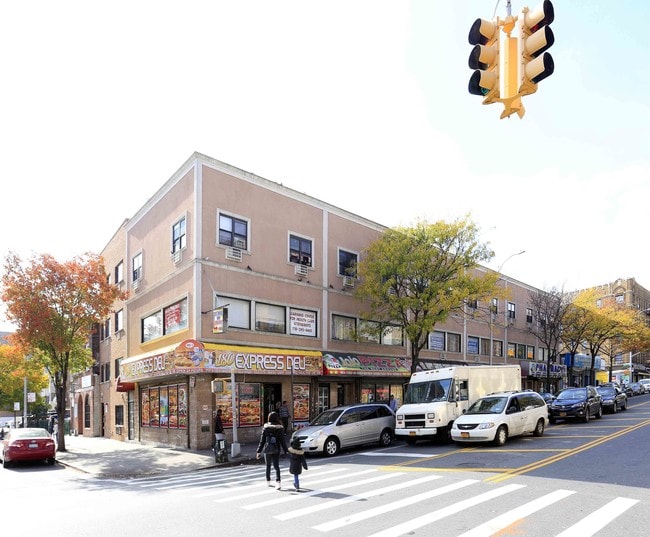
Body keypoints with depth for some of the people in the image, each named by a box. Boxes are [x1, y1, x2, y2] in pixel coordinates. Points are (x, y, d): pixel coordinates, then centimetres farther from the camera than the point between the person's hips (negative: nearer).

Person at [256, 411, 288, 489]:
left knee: (268, 466, 18)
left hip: (267, 450, 1)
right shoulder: (280, 428, -7)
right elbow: (282, 441, -7)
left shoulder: (265, 428, -6)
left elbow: (262, 440, -4)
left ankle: (268, 482, 28)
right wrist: (286, 451, -1)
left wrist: (259, 451, 1)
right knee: (276, 466, 5)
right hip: (276, 450, -1)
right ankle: (278, 482, -12)